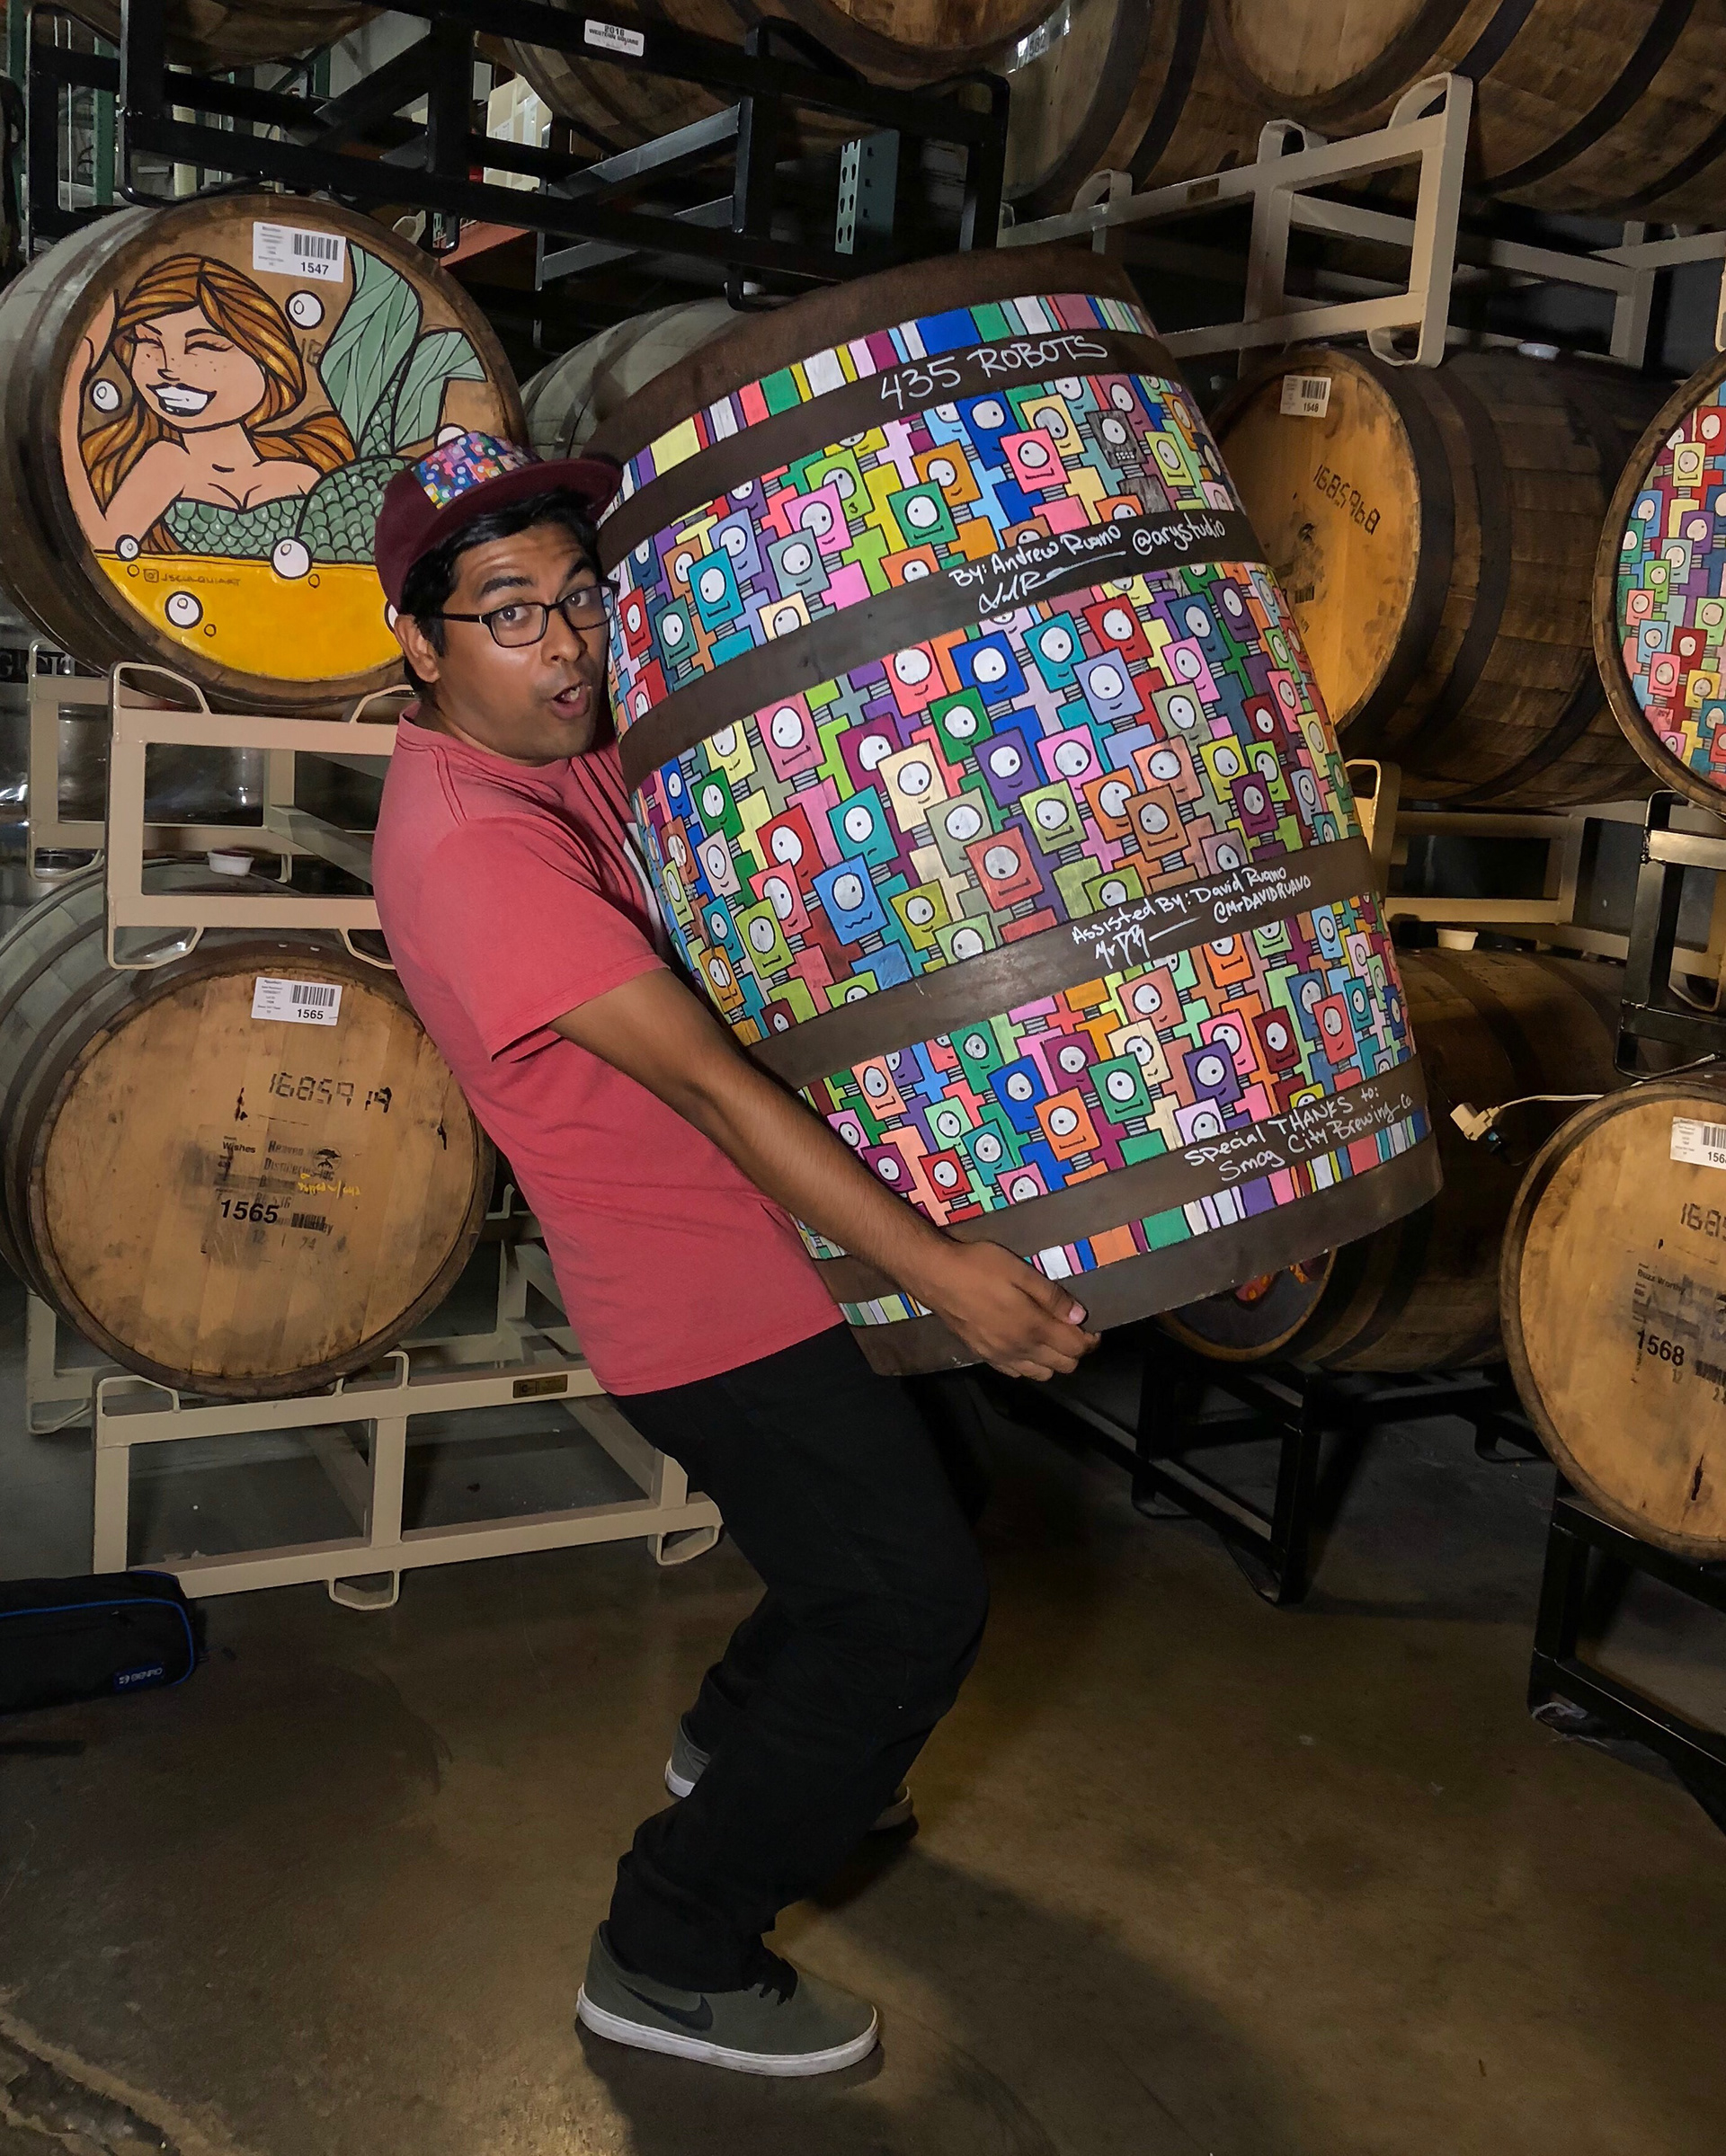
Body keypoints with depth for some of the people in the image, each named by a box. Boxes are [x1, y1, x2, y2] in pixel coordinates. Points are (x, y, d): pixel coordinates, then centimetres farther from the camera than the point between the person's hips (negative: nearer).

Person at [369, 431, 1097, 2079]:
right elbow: (702, 1078, -31)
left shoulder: (568, 756, 5)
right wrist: (937, 1267, -31)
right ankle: (672, 1960, 12)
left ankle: (744, 1740, 50)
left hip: (772, 1249, 10)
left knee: (898, 1517, 26)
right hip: (717, 1302, -10)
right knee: (913, 1602, -4)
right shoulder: (469, 842, -25)